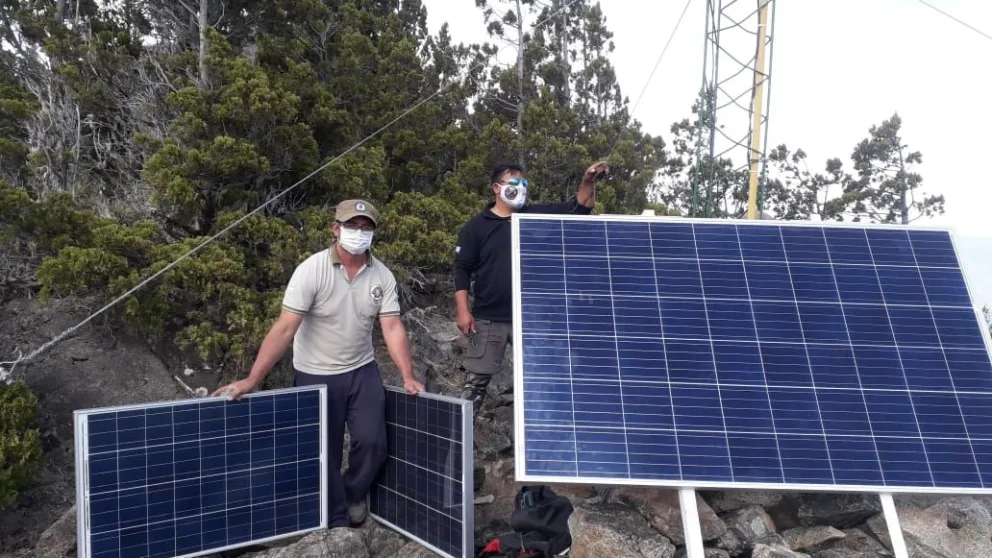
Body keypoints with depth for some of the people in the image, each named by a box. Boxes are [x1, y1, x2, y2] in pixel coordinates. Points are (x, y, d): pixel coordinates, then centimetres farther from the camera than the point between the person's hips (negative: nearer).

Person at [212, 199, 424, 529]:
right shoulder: (311, 270, -17)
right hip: (316, 376, -3)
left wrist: (408, 377, -17)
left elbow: (392, 328, -8)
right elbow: (285, 329, -22)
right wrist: (252, 380, -27)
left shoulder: (382, 276, -6)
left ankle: (354, 496, 30)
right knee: (324, 453, 8)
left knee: (372, 441, -2)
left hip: (362, 371, 3)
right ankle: (336, 521, 30)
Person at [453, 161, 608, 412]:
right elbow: (462, 270, -1)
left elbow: (578, 208, 2)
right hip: (489, 319, -2)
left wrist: (588, 182, -17)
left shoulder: (536, 216, 5)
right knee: (476, 380, 4)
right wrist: (463, 310, -9)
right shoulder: (476, 226, -1)